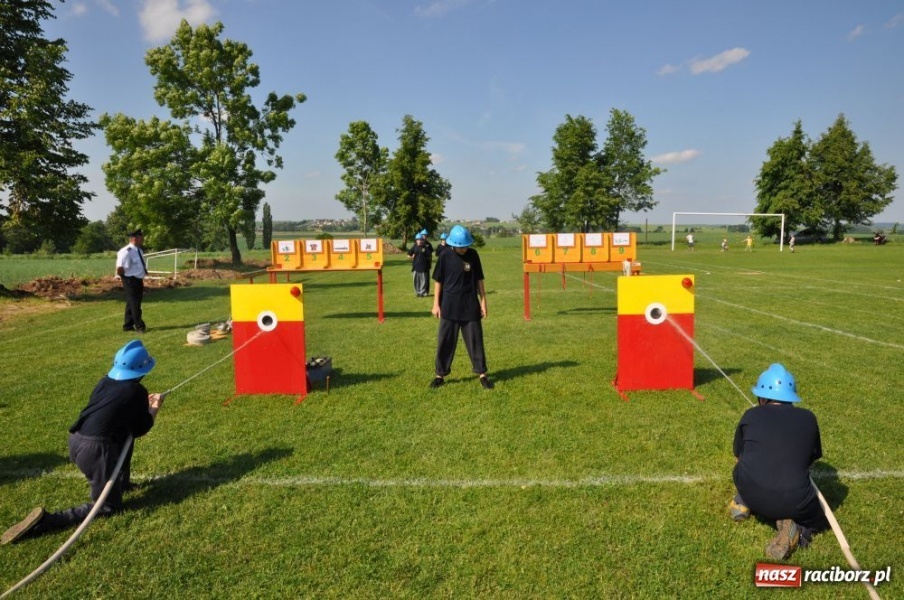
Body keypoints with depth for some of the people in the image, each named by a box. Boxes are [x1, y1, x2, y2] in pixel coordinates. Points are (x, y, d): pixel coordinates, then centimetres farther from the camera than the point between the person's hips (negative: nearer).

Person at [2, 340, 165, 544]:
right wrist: (154, 408, 20)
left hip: (76, 441, 8)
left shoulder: (105, 381, 12)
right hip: (95, 449, -8)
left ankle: (121, 482, 35)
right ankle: (45, 521, -10)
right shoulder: (137, 391, -7)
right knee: (109, 506, 5)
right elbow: (140, 429, 5)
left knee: (123, 432, 32)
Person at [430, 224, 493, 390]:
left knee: (475, 340, 5)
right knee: (445, 342, 5)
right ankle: (440, 375, 17)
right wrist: (436, 304, -2)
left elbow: (479, 279, 5)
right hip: (449, 306, -1)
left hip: (470, 306, 1)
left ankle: (482, 374, 15)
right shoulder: (445, 256, -5)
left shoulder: (473, 255, -1)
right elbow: (438, 281, 1)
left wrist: (483, 301, 3)